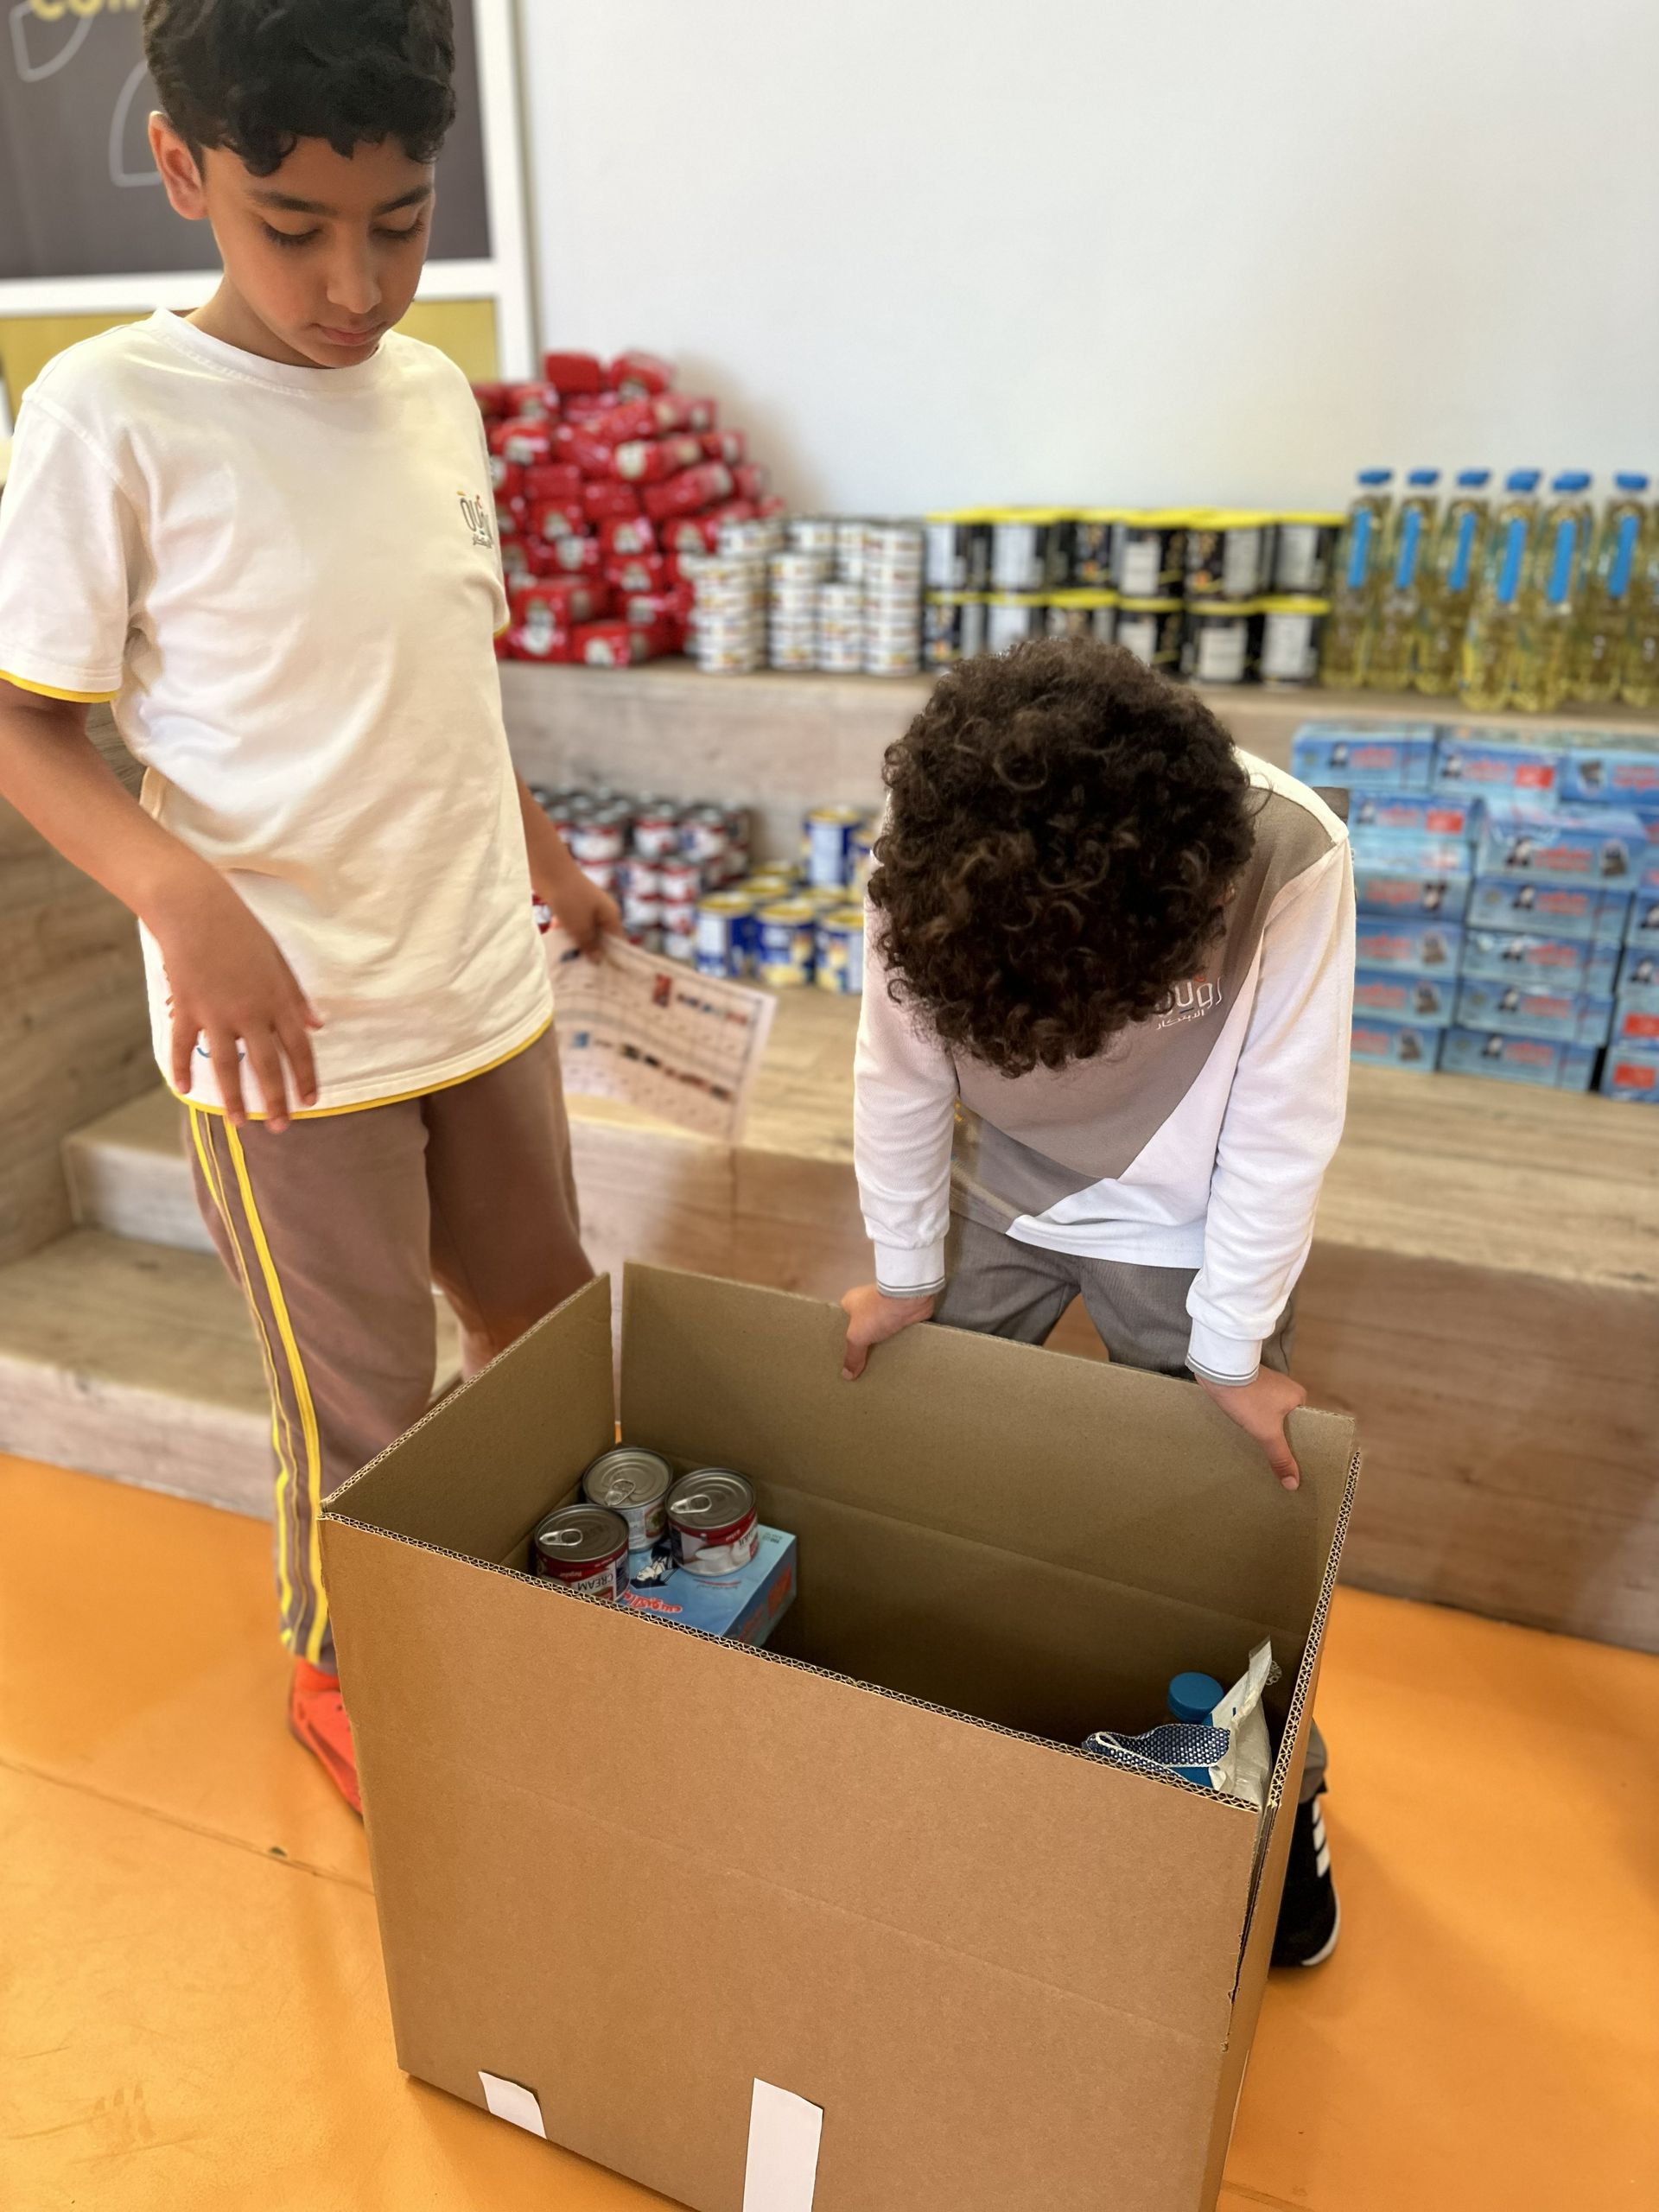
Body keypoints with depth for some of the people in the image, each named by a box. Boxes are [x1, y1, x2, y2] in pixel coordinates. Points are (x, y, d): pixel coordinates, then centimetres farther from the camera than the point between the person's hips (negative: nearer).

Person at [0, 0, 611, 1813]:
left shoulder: (437, 395, 4)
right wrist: (182, 893, -27)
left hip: (484, 990, 6)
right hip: (285, 1030, -6)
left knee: (549, 1334, 21)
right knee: (363, 1417, 8)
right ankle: (335, 1675, 39)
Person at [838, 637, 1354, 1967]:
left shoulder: (1291, 862, -34)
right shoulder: (927, 868, -30)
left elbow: (1281, 1123, -23)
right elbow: (901, 1079, -15)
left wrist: (1231, 1352, -14)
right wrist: (905, 1274, -4)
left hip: (1188, 1221, -2)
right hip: (997, 1198, 2)